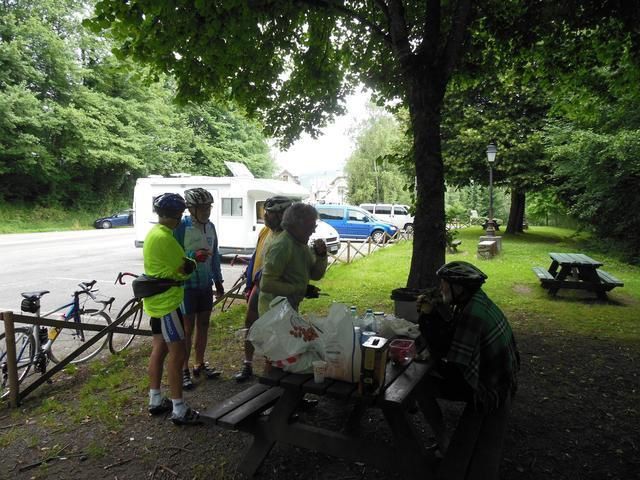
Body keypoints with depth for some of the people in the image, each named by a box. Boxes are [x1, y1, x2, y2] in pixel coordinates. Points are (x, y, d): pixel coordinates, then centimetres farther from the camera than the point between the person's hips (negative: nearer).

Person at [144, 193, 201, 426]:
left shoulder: (154, 233, 11)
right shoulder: (164, 237, -22)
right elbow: (185, 269, -16)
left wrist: (186, 262, -2)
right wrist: (193, 262, 3)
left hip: (157, 301, 10)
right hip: (166, 302, -10)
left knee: (159, 349, 17)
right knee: (177, 354, -4)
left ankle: (155, 400, 28)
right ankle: (179, 410, 3)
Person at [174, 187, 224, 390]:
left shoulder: (210, 227, 5)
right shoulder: (181, 228, -15)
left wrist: (218, 281, 15)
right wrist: (193, 256, -28)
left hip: (205, 284, 6)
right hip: (186, 284, -6)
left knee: (203, 324, 15)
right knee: (187, 328, 2)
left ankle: (199, 364, 30)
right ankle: (183, 369, 17)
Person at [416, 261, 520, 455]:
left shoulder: (471, 314, -30)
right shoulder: (478, 300, -1)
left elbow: (444, 353, -29)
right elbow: (452, 336, 7)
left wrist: (427, 317, -21)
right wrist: (434, 311, -6)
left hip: (490, 393, -10)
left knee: (421, 385, -11)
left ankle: (443, 445, -1)